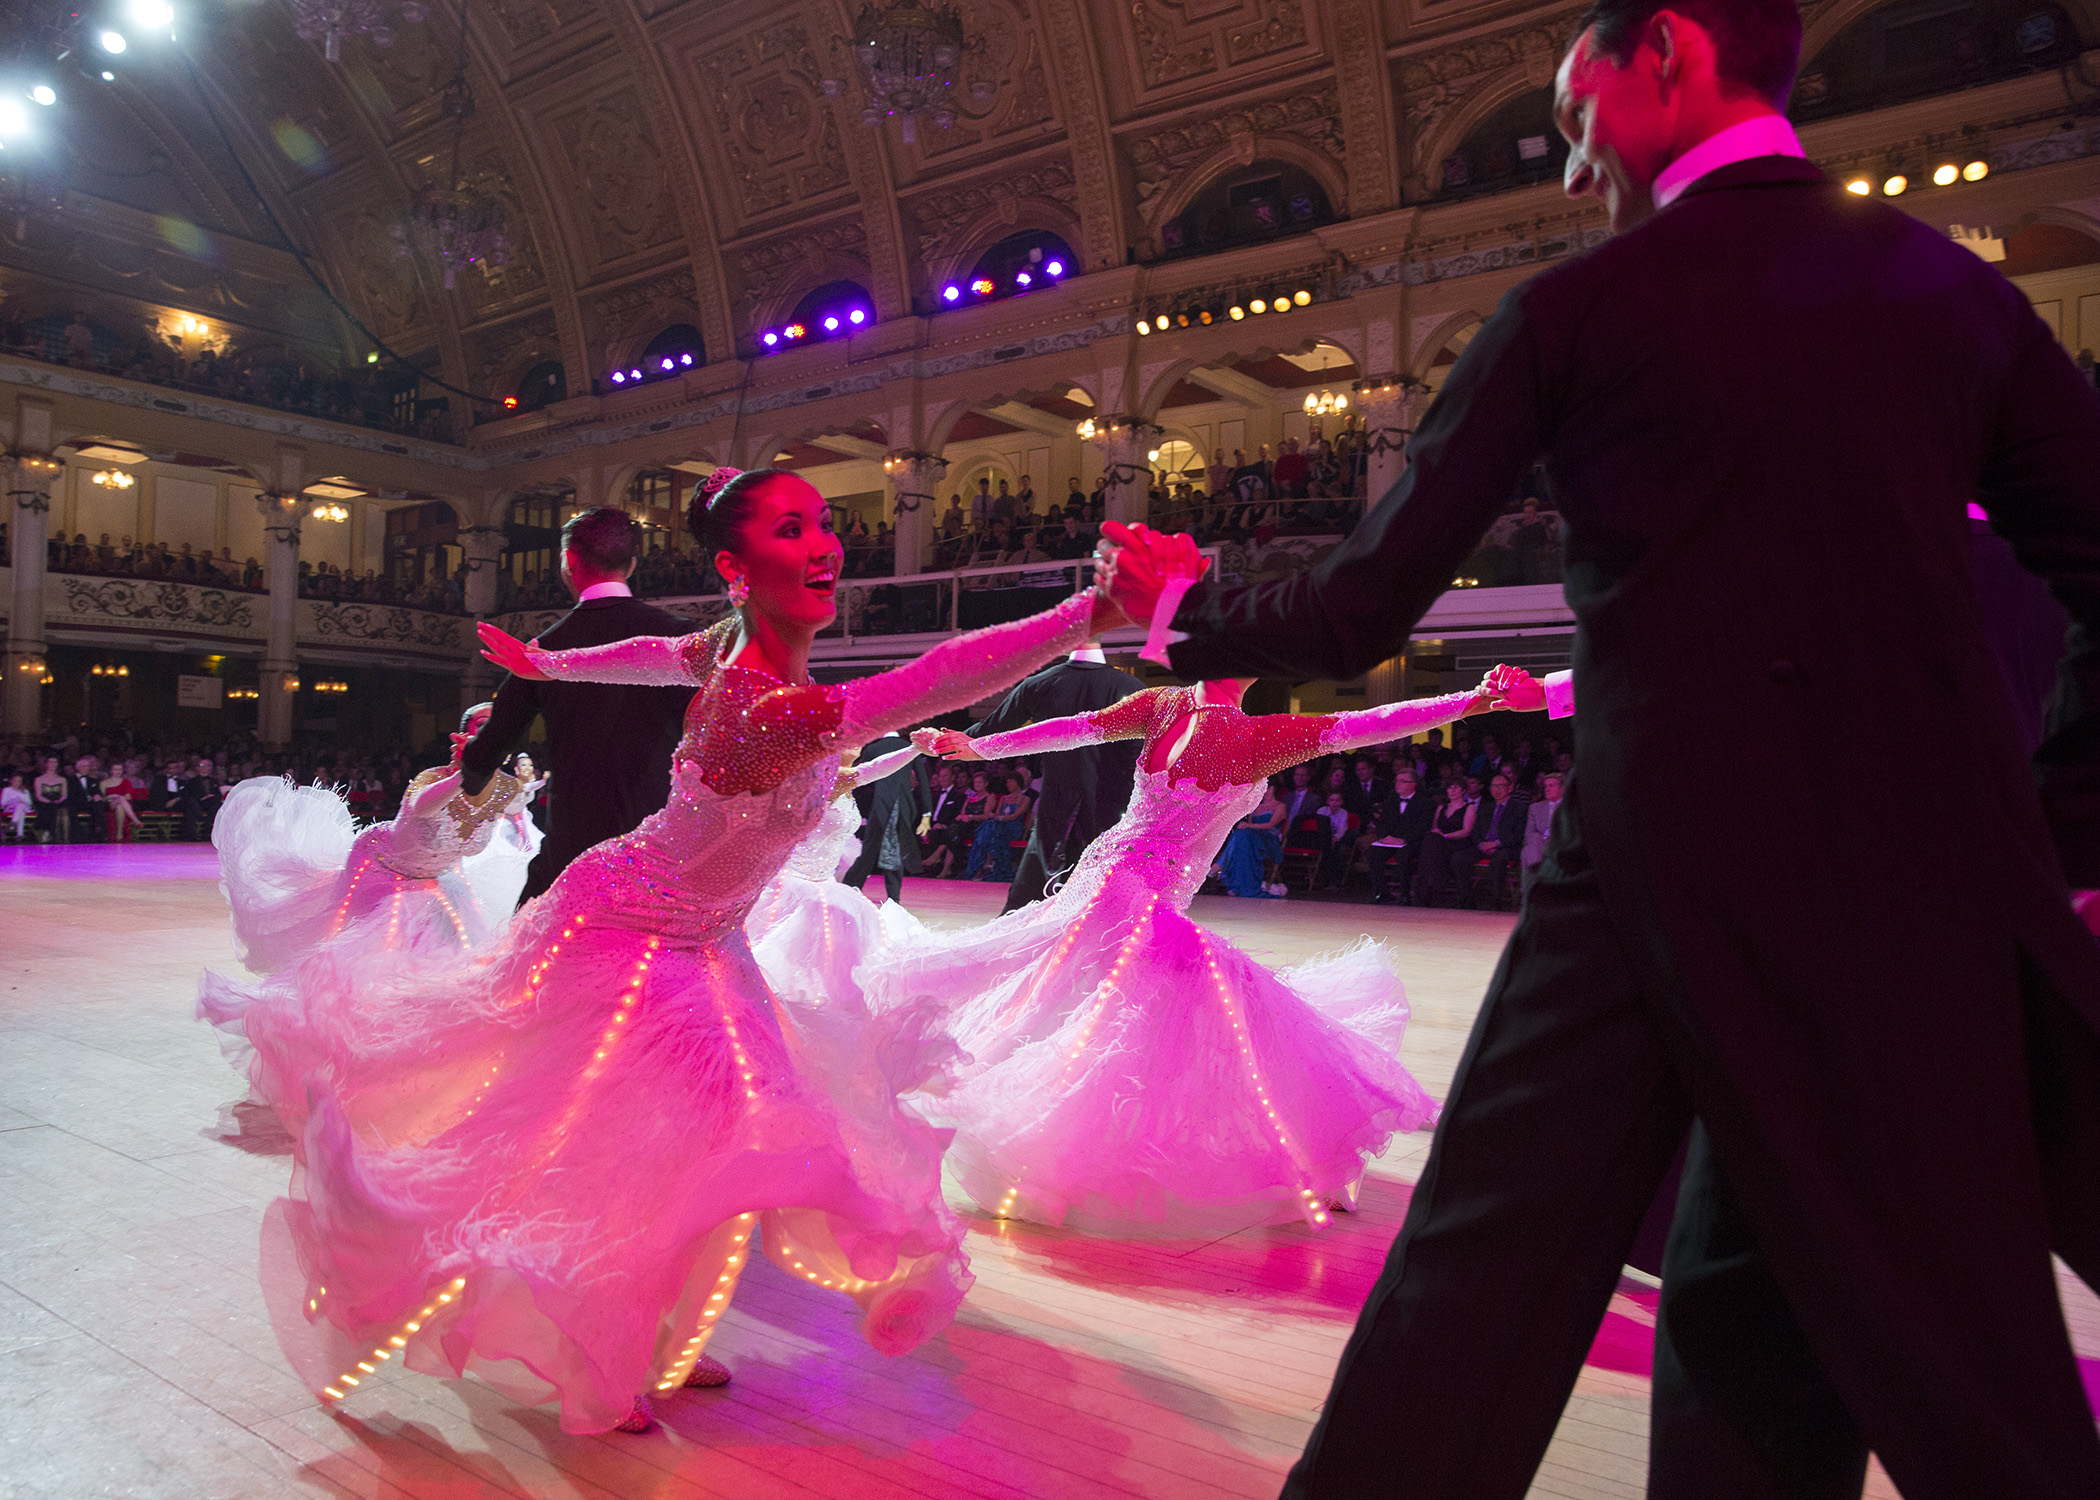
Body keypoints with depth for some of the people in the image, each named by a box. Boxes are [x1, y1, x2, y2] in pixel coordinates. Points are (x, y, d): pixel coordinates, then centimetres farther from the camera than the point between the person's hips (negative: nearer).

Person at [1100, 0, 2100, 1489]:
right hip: (1933, 863, 4)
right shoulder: (1956, 286, 11)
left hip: (1665, 856, -3)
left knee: (1482, 1277, 7)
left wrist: (1184, 610, 17)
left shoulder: (1577, 307, 1)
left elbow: (1361, 611, 1)